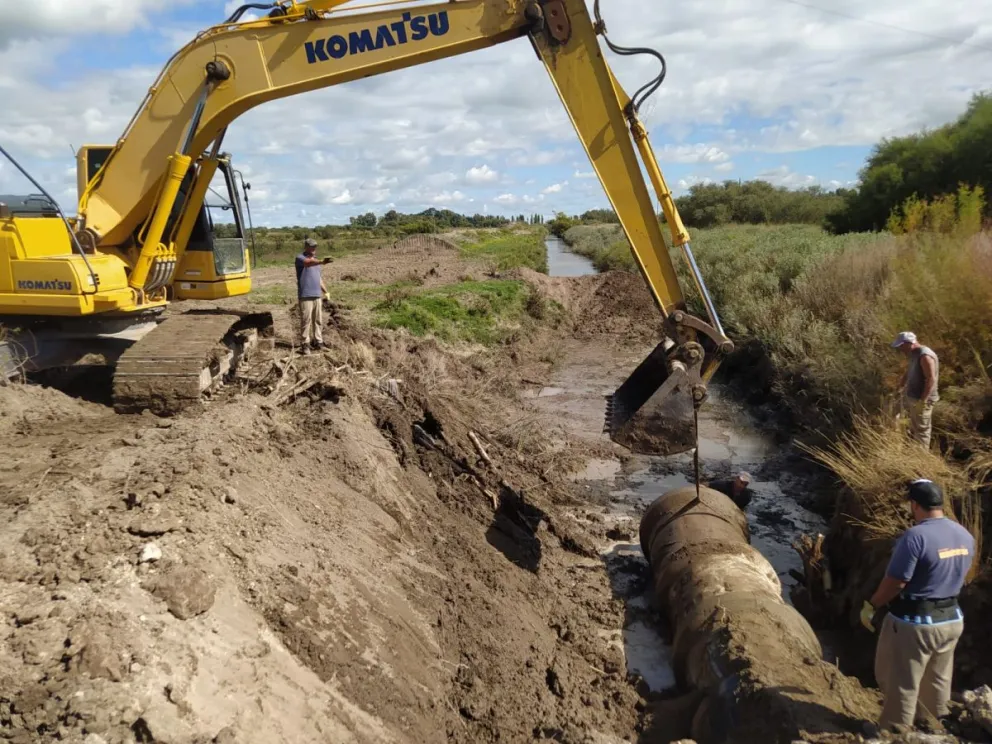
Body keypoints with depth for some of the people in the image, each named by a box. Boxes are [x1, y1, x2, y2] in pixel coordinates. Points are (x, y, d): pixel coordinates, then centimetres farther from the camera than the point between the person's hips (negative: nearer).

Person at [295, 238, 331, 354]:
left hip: (317, 295, 7)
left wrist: (325, 291, 20)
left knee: (318, 320, 8)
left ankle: (318, 342, 16)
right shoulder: (300, 258, -6)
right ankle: (305, 344, -1)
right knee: (306, 320, -6)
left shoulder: (316, 260, 19)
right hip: (305, 296, -7)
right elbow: (309, 263, -29)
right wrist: (322, 261, -47)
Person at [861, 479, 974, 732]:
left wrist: (871, 606, -7)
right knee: (937, 682, 24)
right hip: (952, 620, 8)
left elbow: (895, 582, -21)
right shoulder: (965, 536, 0)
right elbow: (958, 576, 13)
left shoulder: (915, 536, -25)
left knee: (901, 685, 7)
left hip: (913, 624, -8)